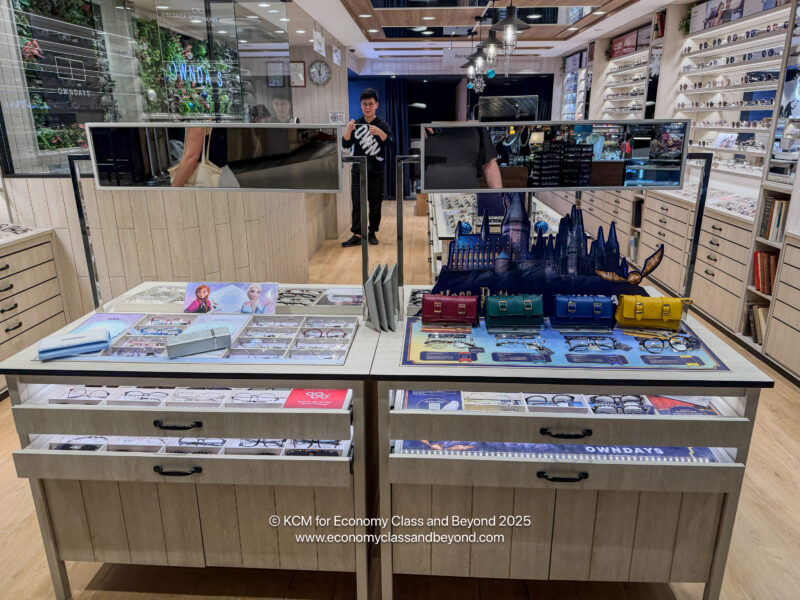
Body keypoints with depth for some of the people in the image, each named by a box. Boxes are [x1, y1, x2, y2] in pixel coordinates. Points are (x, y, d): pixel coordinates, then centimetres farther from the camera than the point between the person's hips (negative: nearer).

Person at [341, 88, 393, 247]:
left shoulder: (382, 124, 1)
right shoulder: (356, 124, 6)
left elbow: (390, 143, -14)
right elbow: (346, 145, -1)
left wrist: (379, 132, -33)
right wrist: (348, 131, -20)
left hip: (376, 172, -1)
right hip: (358, 171, 1)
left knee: (375, 203, 6)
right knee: (357, 203, -3)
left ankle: (372, 233, 16)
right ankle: (357, 235, -1)